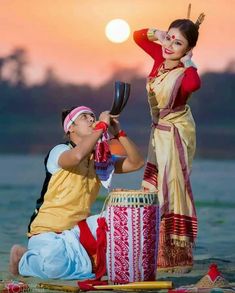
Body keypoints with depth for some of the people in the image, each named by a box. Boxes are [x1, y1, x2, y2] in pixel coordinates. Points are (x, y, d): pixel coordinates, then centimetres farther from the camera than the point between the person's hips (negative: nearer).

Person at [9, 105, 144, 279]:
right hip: (47, 231, -6)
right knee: (54, 265, -36)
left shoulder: (102, 158, 9)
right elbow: (77, 156, -35)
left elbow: (136, 163, 4)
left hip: (78, 227, 6)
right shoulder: (60, 151, -11)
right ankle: (23, 259, -1)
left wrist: (118, 133, -7)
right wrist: (102, 125, -25)